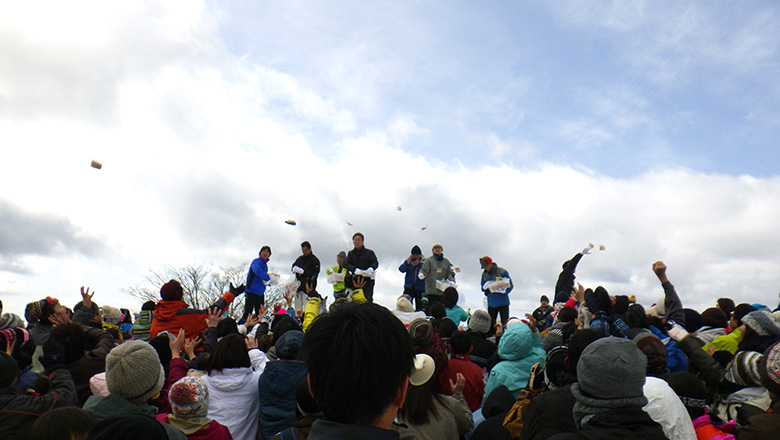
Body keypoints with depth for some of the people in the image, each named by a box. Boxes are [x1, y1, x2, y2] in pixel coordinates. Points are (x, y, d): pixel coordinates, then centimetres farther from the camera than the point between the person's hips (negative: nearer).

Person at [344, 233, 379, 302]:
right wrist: (355, 269, -19)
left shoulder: (369, 252, 7)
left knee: (368, 300, -11)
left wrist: (371, 268, -28)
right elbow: (346, 264, 2)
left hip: (368, 280, -2)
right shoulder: (350, 254, 15)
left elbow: (375, 263, -3)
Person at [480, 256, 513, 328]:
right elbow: (483, 287, 12)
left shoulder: (502, 272, -8)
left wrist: (503, 291, -24)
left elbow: (510, 286, -6)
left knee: (505, 323, -1)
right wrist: (487, 289, -11)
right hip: (491, 303, 4)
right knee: (490, 323, 8)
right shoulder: (484, 274, 6)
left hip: (503, 303, -4)